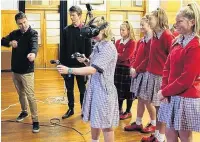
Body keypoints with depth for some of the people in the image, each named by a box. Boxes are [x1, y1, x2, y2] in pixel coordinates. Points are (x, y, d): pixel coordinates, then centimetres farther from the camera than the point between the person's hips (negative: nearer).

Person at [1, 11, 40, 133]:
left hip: (27, 71, -6)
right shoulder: (15, 33, 5)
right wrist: (10, 42, -17)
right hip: (15, 70, 6)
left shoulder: (33, 33, -13)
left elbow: (34, 44, -33)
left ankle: (35, 120, 1)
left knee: (30, 96, -7)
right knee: (21, 93, 20)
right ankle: (24, 112, 40)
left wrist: (33, 53, -57)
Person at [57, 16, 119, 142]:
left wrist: (69, 70, -34)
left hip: (103, 89, -9)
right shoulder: (98, 45, 8)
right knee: (94, 120, 20)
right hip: (94, 87, 9)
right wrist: (85, 61, -3)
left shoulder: (109, 48, -20)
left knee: (106, 125, 5)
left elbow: (93, 70, -29)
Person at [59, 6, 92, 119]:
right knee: (69, 89, 13)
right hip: (68, 64, 3)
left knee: (82, 89, 10)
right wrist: (62, 63, 1)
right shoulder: (66, 30, 3)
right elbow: (63, 48, 5)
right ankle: (71, 109, 28)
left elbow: (89, 49, -7)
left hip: (81, 65, -3)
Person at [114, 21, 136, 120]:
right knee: (119, 90, 13)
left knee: (128, 91, 4)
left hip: (127, 68, -6)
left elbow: (125, 56, -18)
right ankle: (119, 110, 26)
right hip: (118, 67, 6)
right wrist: (119, 56, -14)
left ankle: (128, 112, 16)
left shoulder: (132, 42, -11)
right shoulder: (118, 42, 10)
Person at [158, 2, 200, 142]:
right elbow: (167, 67, 10)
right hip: (173, 96, 7)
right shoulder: (177, 42, 9)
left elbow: (187, 78, -20)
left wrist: (165, 91, -13)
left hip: (187, 97, -7)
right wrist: (164, 90, -4)